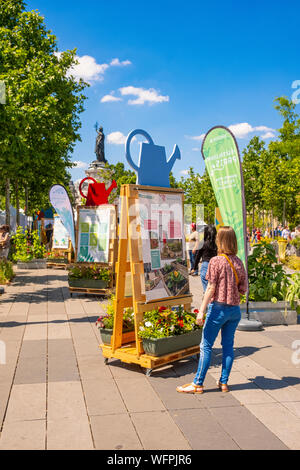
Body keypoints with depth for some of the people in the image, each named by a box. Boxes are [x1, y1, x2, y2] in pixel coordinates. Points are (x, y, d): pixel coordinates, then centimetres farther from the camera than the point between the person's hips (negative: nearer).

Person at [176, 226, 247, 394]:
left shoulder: (216, 261, -11)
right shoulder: (239, 262, 5)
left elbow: (211, 288, -15)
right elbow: (243, 289, 9)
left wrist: (202, 311, -12)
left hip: (218, 307, -6)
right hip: (235, 309, 6)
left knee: (206, 346, 2)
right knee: (228, 345, 13)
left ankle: (198, 384, 8)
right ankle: (224, 382, 20)